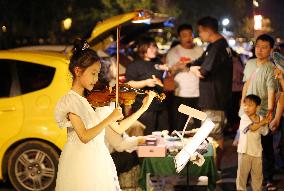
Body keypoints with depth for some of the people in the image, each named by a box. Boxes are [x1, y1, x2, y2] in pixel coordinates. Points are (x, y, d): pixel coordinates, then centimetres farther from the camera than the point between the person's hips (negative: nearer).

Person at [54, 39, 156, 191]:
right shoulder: (70, 101, -13)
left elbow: (119, 127, 8)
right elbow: (84, 137, -21)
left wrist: (143, 108, 4)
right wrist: (110, 118, -22)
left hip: (100, 161, 6)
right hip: (81, 164, -6)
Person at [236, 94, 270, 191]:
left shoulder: (261, 118, 3)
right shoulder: (244, 118, -10)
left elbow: (264, 132, -1)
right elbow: (252, 127, -23)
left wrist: (266, 122, -15)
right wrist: (262, 122, -12)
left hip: (257, 151, 4)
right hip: (245, 151, -4)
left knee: (258, 173, 13)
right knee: (242, 172, 4)